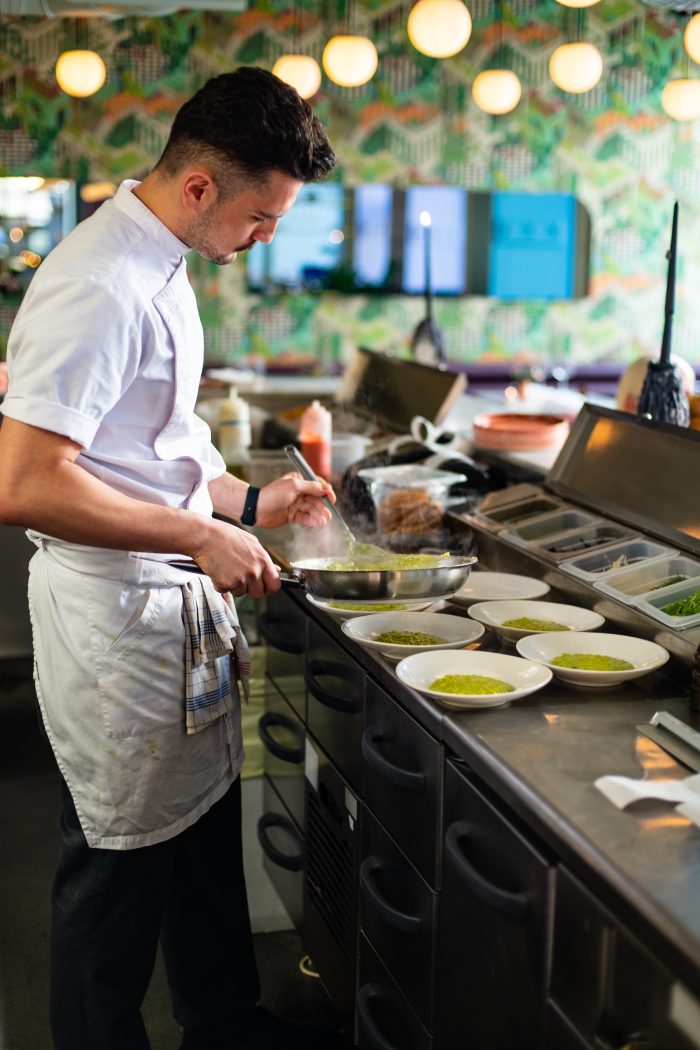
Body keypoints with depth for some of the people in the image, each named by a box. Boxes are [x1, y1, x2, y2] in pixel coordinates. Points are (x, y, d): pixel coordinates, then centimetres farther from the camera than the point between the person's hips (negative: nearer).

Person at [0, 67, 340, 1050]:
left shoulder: (157, 267, 9)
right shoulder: (100, 286, -23)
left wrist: (246, 502, 13)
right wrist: (201, 536, -24)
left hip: (179, 602, 10)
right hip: (116, 617, -10)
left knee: (204, 829, 22)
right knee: (121, 866, 7)